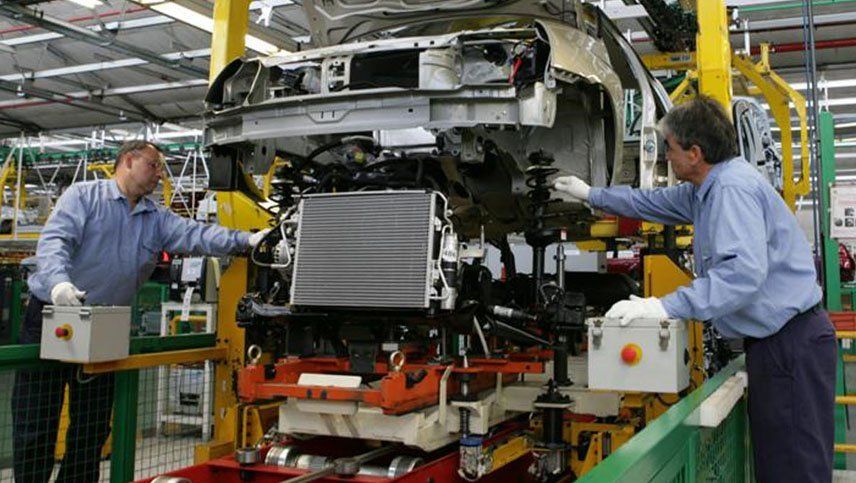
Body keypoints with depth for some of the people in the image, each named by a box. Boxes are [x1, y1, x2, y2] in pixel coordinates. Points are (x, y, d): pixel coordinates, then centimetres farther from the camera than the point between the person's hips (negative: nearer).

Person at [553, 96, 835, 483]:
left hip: (791, 342, -10)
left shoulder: (733, 187, -19)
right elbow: (653, 203, 30)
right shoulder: (704, 190, 13)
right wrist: (590, 194, 33)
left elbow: (742, 272, -31)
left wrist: (667, 306, -31)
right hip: (772, 340, 10)